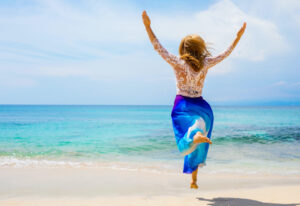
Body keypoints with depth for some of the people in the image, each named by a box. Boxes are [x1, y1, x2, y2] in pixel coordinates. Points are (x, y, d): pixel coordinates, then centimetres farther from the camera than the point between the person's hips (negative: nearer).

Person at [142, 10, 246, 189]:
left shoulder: (178, 63, -8)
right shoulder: (206, 63, -2)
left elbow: (159, 48, -10)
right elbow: (225, 54, 9)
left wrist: (148, 26, -8)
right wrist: (238, 37, 20)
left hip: (182, 105, -3)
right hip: (201, 106, 3)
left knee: (188, 140, -18)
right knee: (197, 147, 14)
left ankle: (197, 136, -55)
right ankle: (194, 180, 16)